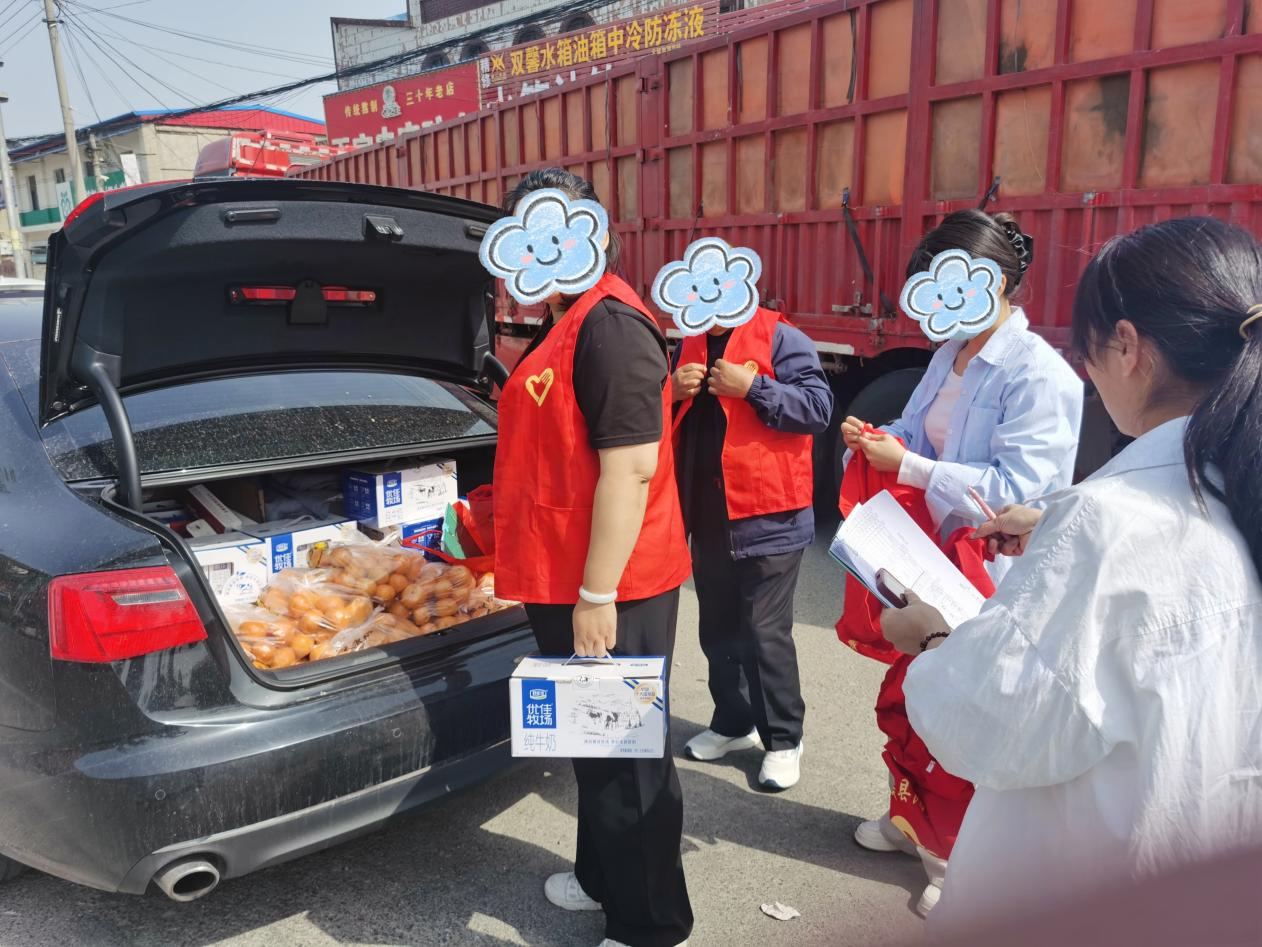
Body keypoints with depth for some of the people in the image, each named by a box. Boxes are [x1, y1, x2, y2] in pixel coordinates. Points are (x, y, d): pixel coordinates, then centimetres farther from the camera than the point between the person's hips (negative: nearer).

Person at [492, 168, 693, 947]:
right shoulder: (567, 324, 15)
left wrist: (596, 596, -23)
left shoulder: (609, 324, -18)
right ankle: (604, 878, 42)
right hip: (568, 582, 10)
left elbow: (630, 468, -24)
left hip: (607, 591, -10)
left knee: (626, 757, 4)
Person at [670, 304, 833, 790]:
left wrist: (751, 388, -23)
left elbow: (818, 407, -16)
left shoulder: (780, 338, -7)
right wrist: (673, 392, -2)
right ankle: (733, 722, 34)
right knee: (718, 632, 17)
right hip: (707, 517, 7)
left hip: (767, 518, -7)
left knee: (766, 634, 0)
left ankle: (783, 740, 17)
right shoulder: (690, 345, 14)